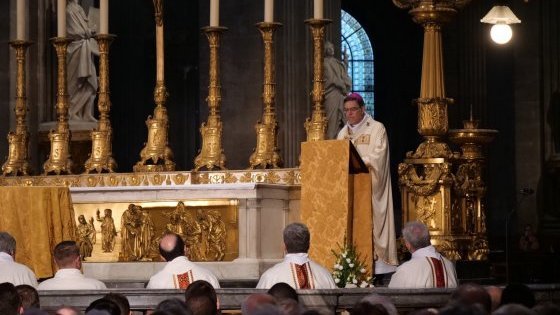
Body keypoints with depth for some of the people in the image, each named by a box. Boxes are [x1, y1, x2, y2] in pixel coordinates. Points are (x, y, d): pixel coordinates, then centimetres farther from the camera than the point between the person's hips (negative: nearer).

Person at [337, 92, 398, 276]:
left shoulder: (377, 128, 1)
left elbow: (378, 155, -11)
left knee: (371, 221, -10)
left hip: (369, 184, -5)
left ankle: (376, 263, -12)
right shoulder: (343, 133, 18)